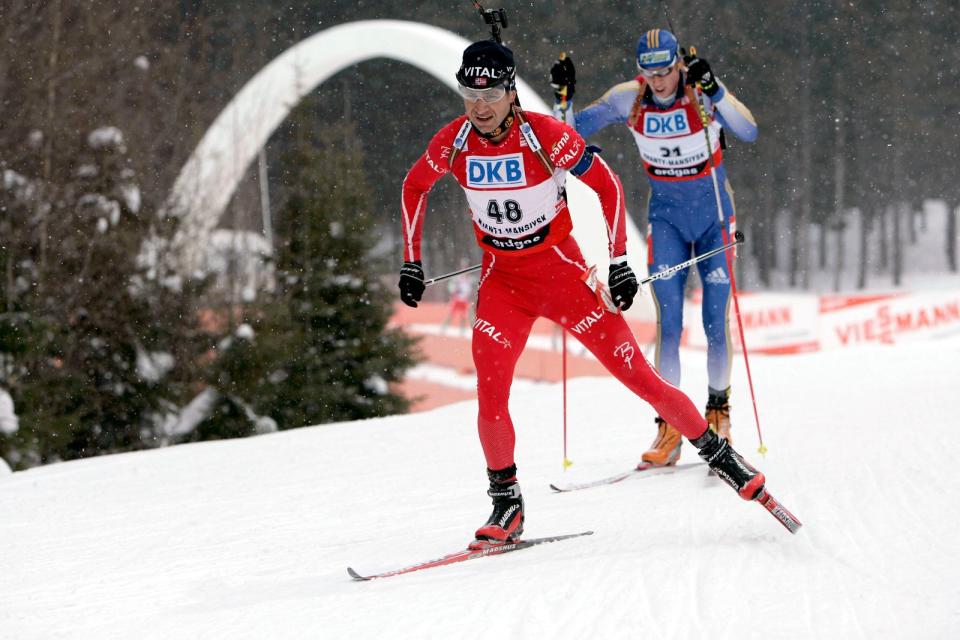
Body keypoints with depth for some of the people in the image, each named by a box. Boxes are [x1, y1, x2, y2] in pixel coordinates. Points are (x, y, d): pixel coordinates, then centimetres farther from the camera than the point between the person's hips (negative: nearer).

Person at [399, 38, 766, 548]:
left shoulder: (545, 135, -19)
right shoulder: (453, 143, -10)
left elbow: (606, 184, -9)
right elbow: (414, 187, 11)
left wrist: (619, 262, -10)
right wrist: (411, 262, 8)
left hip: (563, 272, -2)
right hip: (502, 281, 2)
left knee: (637, 374, -5)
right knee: (490, 396, -15)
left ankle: (716, 453, 12)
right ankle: (506, 506, 3)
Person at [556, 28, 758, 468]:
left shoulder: (704, 91, -17)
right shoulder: (629, 99, -10)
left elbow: (748, 133, -31)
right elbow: (573, 131, -5)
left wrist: (715, 92, -43)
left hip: (714, 213, -1)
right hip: (666, 215, 1)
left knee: (717, 320, -2)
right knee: (668, 320, -10)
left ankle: (718, 407, 21)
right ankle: (670, 425, -9)